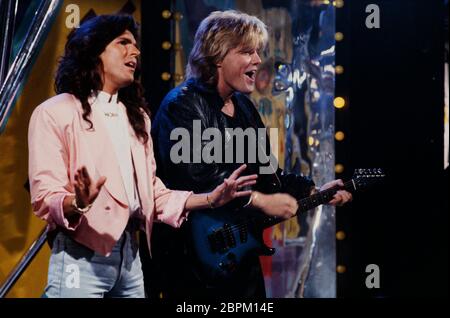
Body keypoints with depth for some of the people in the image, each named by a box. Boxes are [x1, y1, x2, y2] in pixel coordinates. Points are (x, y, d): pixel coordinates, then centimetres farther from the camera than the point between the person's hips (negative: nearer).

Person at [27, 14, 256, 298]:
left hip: (130, 253, 6)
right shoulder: (54, 112, -5)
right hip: (81, 256, -6)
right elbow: (45, 199, -12)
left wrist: (211, 198, 4)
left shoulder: (136, 116, 17)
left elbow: (152, 195, 15)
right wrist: (77, 204, -33)